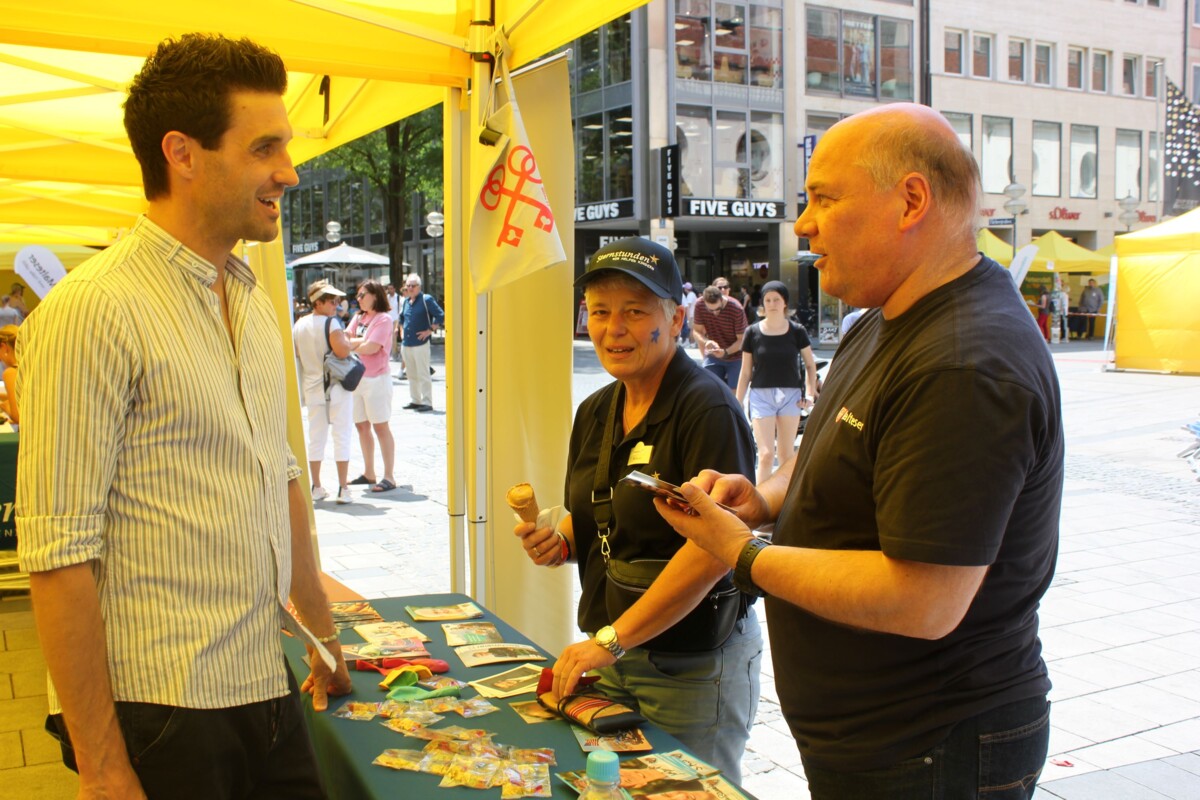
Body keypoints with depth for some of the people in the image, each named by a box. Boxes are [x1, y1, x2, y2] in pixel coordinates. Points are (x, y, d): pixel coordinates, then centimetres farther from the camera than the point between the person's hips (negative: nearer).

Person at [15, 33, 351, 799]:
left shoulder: (252, 299, 10)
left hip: (267, 690, 7)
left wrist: (322, 632, 19)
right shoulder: (93, 310, -15)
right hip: (158, 710, -7)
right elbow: (57, 552, -17)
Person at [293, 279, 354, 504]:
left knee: (315, 438, 12)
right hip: (336, 388, -6)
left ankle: (316, 487, 18)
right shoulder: (331, 323, -15)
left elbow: (296, 354, 15)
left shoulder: (299, 325, 6)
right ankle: (343, 489, -1)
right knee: (342, 437, 0)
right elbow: (343, 351, -24)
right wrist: (345, 338, -6)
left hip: (312, 390, 6)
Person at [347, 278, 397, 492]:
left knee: (380, 427, -5)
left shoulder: (383, 319, -9)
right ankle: (368, 474, 22)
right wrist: (362, 341, -14)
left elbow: (371, 348, -18)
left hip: (376, 379, -8)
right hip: (356, 377, 8)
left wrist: (351, 345, -4)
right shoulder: (358, 317, 14)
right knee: (362, 426, 12)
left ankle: (389, 477, -2)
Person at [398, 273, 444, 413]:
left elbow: (440, 316, -11)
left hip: (420, 343, -7)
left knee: (423, 375, -7)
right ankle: (415, 401, 22)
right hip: (407, 344, 7)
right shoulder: (406, 301, 14)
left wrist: (430, 330, -12)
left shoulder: (426, 300, -6)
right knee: (412, 375, 13)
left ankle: (427, 403, -5)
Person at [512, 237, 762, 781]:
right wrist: (559, 542, -5)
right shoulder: (594, 413, 7)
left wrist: (612, 639, -24)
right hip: (609, 657, 7)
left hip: (691, 668, -7)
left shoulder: (708, 409, -18)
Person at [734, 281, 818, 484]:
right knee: (766, 454, -9)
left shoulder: (796, 331, -1)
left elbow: (810, 364, 10)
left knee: (787, 454, 11)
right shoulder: (753, 332, -1)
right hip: (761, 395, -1)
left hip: (790, 394, 1)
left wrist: (810, 392, -4)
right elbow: (745, 372, 4)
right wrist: (738, 404, 3)